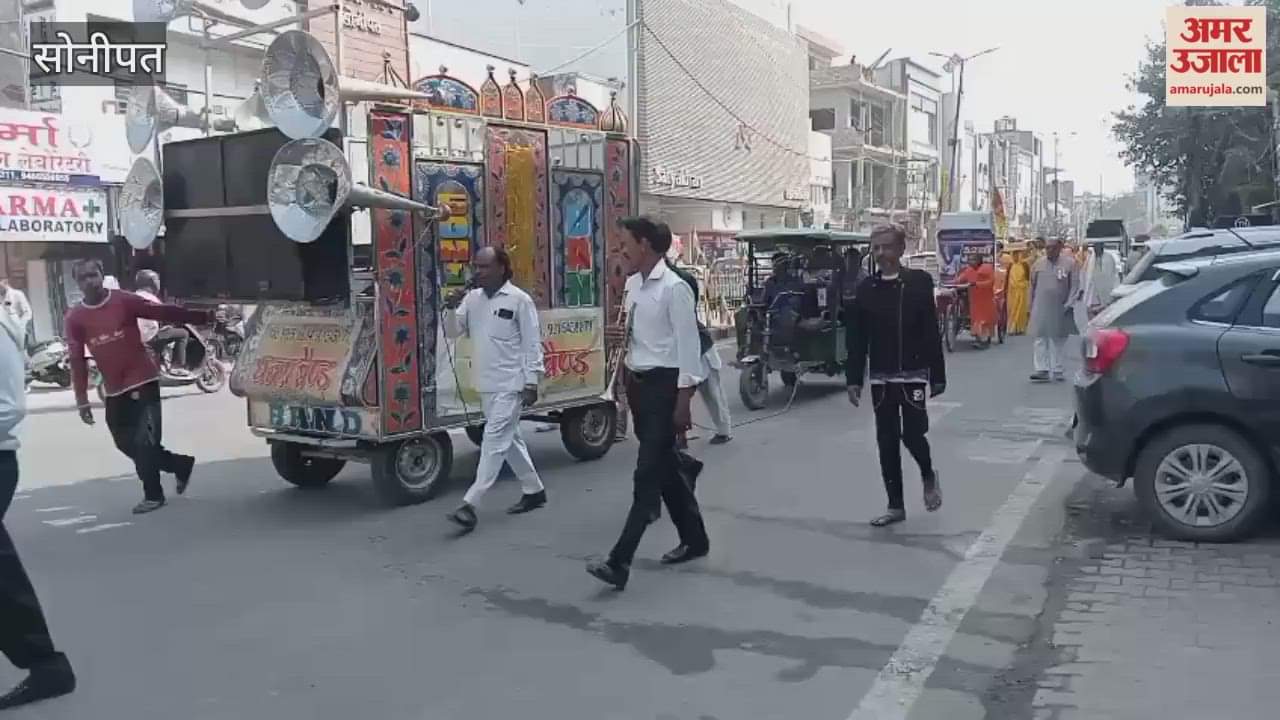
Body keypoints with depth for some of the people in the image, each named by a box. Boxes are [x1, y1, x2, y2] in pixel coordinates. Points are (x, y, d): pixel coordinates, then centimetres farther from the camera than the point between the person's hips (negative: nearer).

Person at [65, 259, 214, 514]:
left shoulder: (124, 300, -7)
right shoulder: (74, 317, 1)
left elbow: (164, 313, -7)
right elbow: (77, 361, 3)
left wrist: (203, 317, -13)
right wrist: (82, 400, 1)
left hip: (143, 381, -4)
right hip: (115, 390, 5)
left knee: (144, 442, -5)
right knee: (126, 444, 10)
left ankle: (153, 495, 10)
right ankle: (181, 465, 29)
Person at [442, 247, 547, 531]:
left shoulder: (519, 300, -9)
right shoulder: (472, 298, 7)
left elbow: (532, 344, -9)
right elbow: (452, 332, 8)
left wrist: (531, 383, -12)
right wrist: (452, 308, -11)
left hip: (511, 385, -7)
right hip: (486, 384, 7)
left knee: (494, 440, -10)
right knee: (509, 439, 16)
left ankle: (470, 504, -13)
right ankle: (534, 491, 31)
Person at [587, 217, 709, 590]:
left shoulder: (674, 288, -16)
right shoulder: (633, 285, 9)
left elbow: (688, 344, -17)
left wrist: (683, 401, -18)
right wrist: (625, 334, 0)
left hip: (664, 384, -9)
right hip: (639, 382, 9)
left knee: (648, 472, -9)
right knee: (664, 466, 16)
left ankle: (619, 562, -10)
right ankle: (693, 539, 32)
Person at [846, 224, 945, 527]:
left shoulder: (919, 282, -4)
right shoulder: (866, 288, 3)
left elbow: (931, 333, -4)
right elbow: (858, 339, 4)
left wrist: (938, 376, -5)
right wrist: (854, 380, 0)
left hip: (913, 375, -3)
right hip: (880, 378, 3)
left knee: (912, 434, -7)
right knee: (886, 442, 6)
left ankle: (929, 476, 27)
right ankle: (896, 506, 17)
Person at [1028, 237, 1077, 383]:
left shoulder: (1069, 263, -2)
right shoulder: (1039, 263, 4)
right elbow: (1033, 286, 11)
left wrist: (1069, 304, -9)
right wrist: (1032, 305, 10)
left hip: (1060, 309, -1)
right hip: (1041, 308, 1)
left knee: (1058, 340, 8)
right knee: (1041, 339, -4)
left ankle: (1057, 370, 17)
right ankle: (1042, 370, -2)